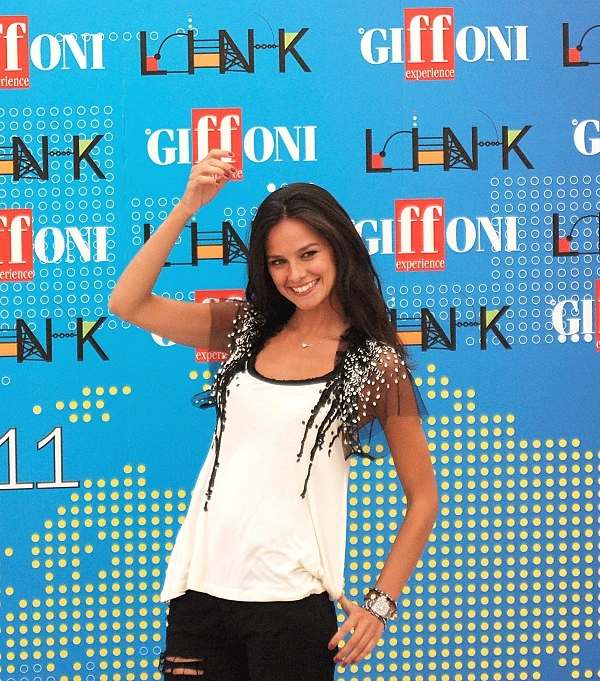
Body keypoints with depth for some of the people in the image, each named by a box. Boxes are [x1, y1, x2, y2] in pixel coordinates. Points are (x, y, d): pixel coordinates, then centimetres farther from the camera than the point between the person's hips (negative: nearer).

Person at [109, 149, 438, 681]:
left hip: (290, 601, -4)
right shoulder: (247, 329, 10)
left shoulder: (376, 364, -1)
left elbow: (422, 499, 1)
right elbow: (128, 303, 3)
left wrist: (380, 604, -7)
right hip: (200, 586, 4)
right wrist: (187, 207, -4)